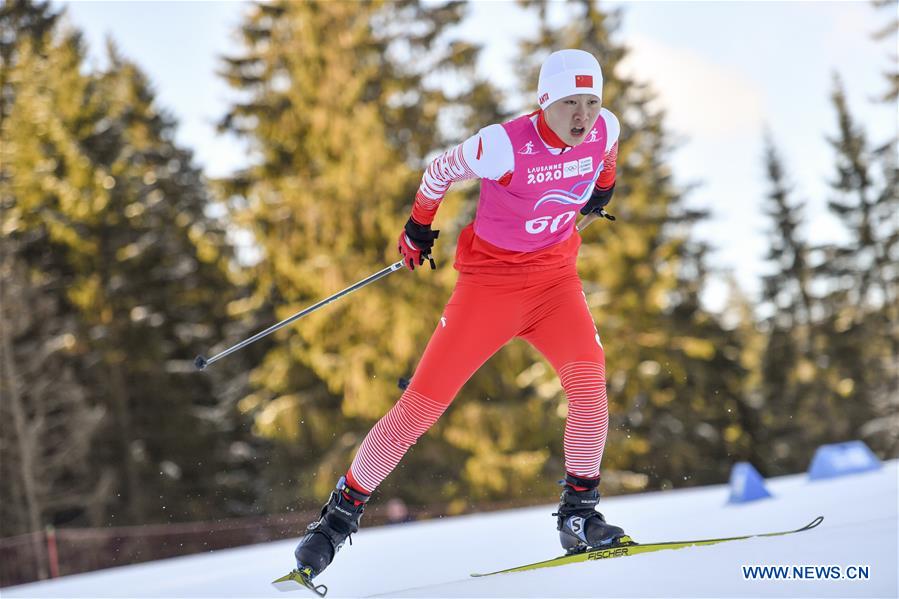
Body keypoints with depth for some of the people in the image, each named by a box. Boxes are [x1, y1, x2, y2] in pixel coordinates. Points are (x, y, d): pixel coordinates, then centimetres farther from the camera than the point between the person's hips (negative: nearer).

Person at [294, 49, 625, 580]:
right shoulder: (505, 146, -25)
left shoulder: (605, 130, -12)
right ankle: (343, 511, 11)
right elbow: (442, 170, -5)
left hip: (555, 277, 3)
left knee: (588, 378, -24)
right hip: (490, 281, -3)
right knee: (422, 403, -5)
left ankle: (579, 515, -11)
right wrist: (419, 225, 9)